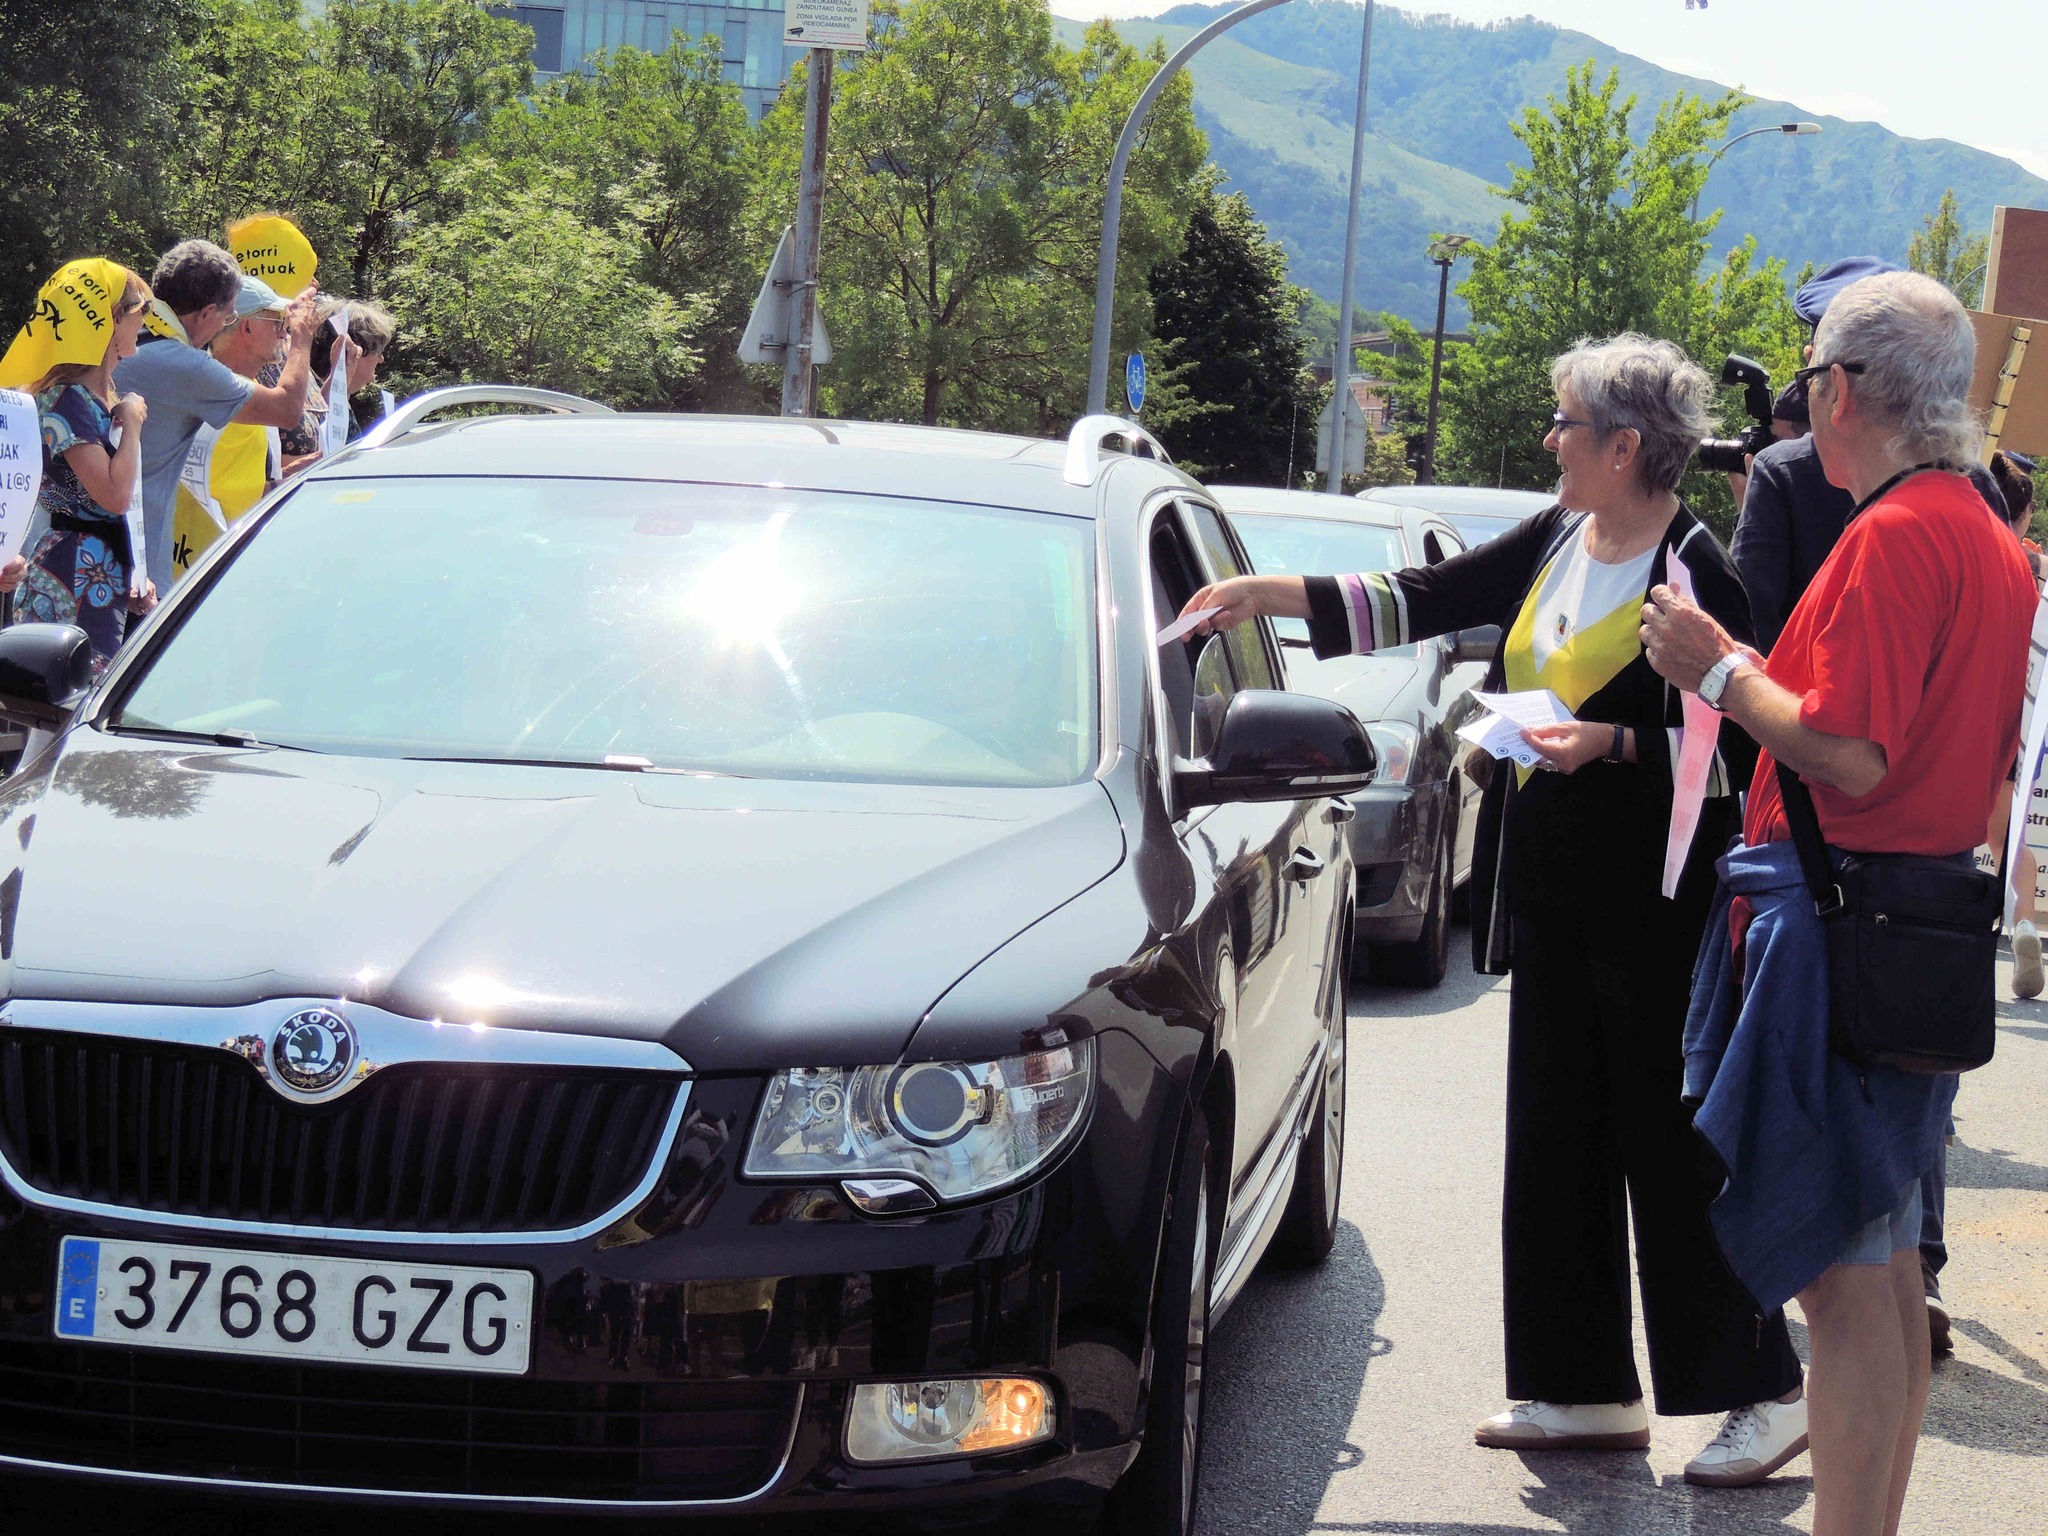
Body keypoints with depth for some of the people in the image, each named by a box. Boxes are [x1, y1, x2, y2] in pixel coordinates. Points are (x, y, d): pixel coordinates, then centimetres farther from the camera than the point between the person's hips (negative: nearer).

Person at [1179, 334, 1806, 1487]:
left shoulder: (1694, 575, -13)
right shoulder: (1557, 544, 10)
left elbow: (1737, 744, -14)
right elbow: (1428, 600, 16)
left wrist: (1613, 742, -23)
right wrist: (1275, 595, 14)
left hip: (1656, 903, -8)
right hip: (1554, 892, 8)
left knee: (1678, 1149, -5)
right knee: (1557, 1140, 11)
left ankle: (1765, 1397, 5)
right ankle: (1592, 1392, 20)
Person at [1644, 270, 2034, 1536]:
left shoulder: (1894, 537, -17)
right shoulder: (1997, 543, 14)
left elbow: (1847, 758, -23)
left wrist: (1720, 671, -9)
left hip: (1838, 930, -10)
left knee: (1841, 1278, -7)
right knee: (1886, 1268, 17)